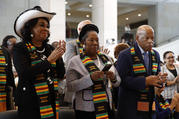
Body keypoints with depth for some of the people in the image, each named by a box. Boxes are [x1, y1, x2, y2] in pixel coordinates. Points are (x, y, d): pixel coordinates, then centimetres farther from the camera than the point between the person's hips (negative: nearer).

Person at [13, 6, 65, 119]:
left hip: (52, 102, 5)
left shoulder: (49, 48, 7)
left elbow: (61, 75, 7)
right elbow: (24, 74, -20)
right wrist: (49, 60, -17)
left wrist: (59, 57, -10)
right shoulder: (20, 48, -6)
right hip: (30, 104, -4)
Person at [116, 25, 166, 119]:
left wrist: (159, 79, -7)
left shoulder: (155, 55, 12)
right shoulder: (125, 55, -9)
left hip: (150, 105, 6)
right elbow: (121, 79, -16)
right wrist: (145, 81, -23)